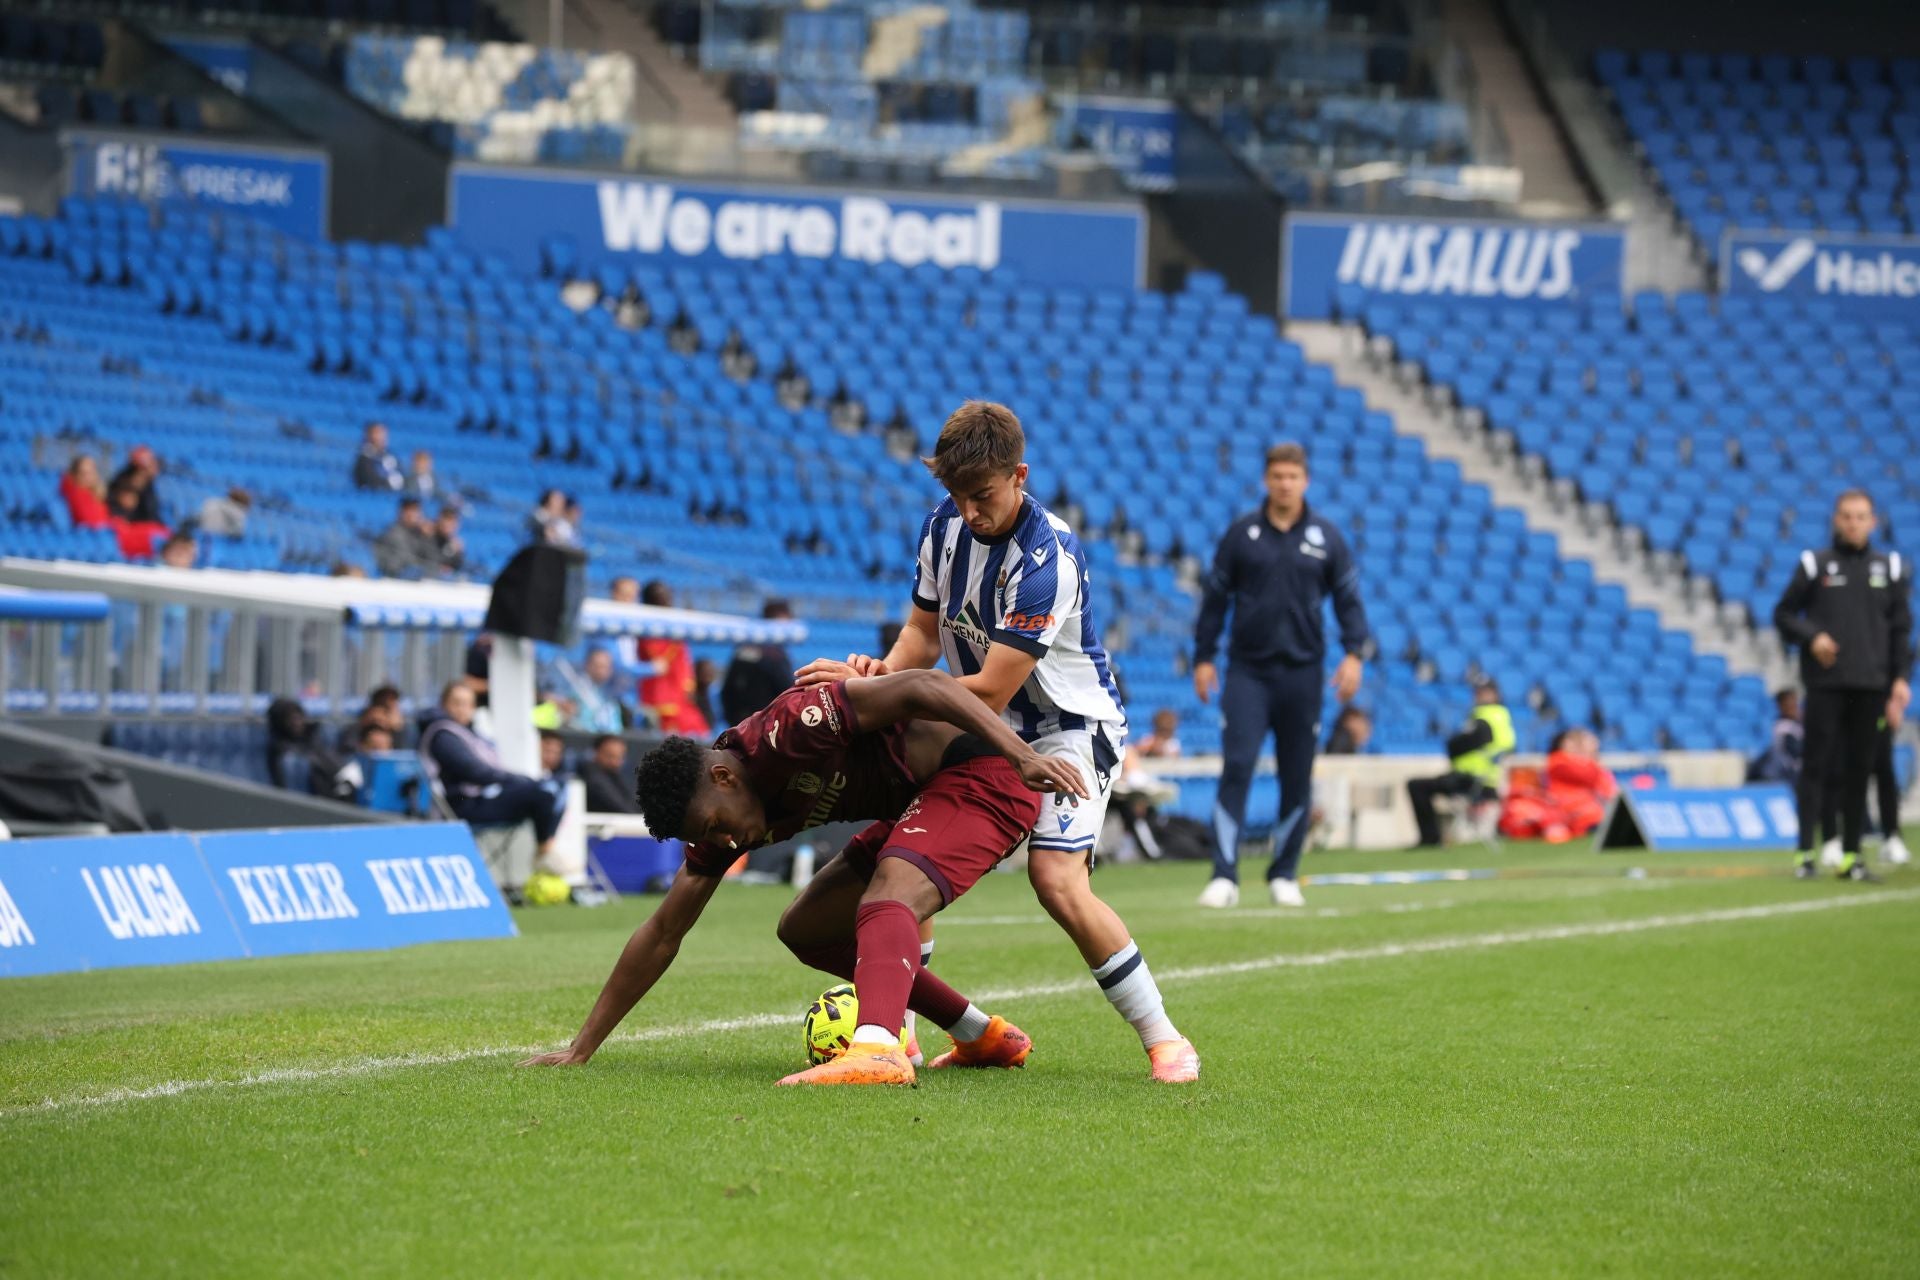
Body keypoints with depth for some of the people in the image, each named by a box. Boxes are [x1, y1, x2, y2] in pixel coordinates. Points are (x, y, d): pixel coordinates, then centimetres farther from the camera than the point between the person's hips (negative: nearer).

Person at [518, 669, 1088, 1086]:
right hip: (920, 800, 10)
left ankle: (878, 1050, -57)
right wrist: (582, 1048, 5)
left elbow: (927, 687, -28)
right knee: (804, 929, 13)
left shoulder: (785, 730, -26)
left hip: (983, 774, -10)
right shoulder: (717, 814, 0)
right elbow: (662, 934, 6)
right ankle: (986, 1038, 17)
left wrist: (1024, 755, -33)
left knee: (885, 902, -32)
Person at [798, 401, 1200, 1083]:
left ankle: (1162, 1039, -11)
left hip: (1071, 727, -7)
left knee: (1058, 881, -23)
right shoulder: (945, 525, -4)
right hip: (988, 732, 7)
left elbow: (990, 691, -28)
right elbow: (924, 631, 7)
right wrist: (882, 674, -16)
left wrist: (874, 688, -27)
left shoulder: (1048, 560, -29)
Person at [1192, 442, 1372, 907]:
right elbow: (1215, 597, 9)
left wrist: (1355, 652, -7)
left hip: (1302, 672, 1)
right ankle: (1224, 876, -15)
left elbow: (1348, 599, 7)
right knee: (1237, 767, -12)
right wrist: (1203, 657, 5)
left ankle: (1284, 875, 17)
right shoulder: (1241, 534, 4)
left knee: (1297, 777, 5)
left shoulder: (1326, 537, 5)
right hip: (1247, 671, -1)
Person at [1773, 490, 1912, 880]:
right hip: (1825, 683, -2)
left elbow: (1902, 628, 11)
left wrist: (1901, 678, 3)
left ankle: (1851, 855, 7)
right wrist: (1812, 636, -11)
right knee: (1817, 764, -5)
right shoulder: (1815, 564, 4)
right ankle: (1805, 851, -5)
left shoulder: (1889, 568, 10)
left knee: (1859, 769, 3)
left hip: (1872, 684, 2)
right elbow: (1784, 613, 6)